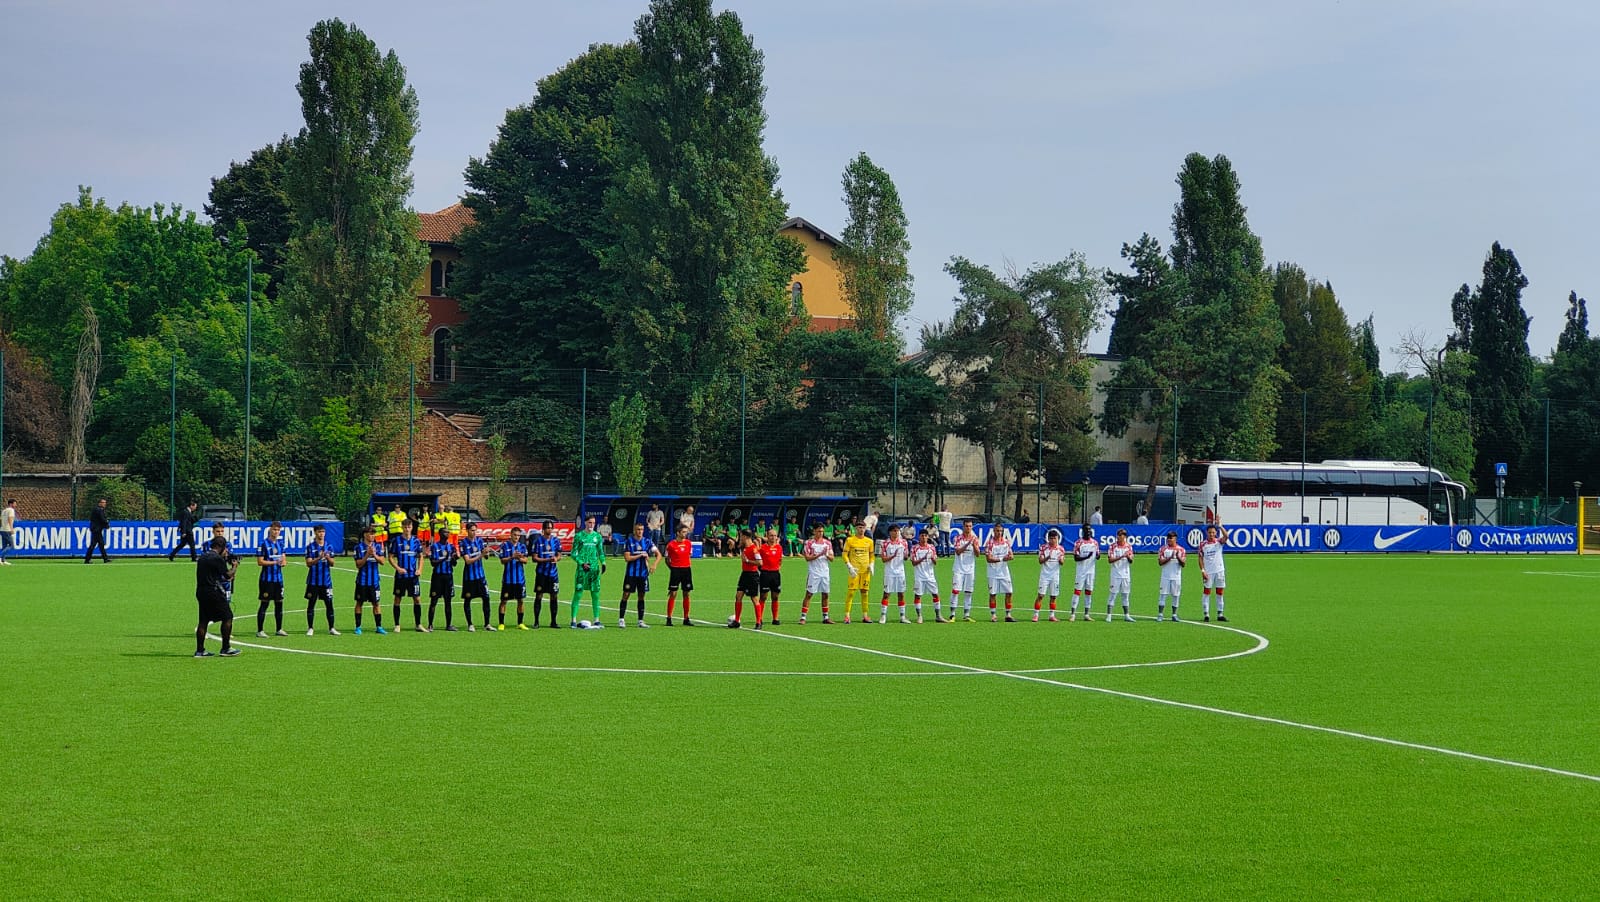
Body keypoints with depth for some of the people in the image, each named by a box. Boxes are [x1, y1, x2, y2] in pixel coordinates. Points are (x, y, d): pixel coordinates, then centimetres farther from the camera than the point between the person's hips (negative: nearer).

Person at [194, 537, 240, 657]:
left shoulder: (201, 557, 13)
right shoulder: (217, 558, -12)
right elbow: (228, 576, -7)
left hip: (200, 592, 8)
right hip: (213, 592, -8)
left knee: (203, 620, 10)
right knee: (227, 617, 2)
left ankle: (199, 650, 8)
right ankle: (226, 648, 2)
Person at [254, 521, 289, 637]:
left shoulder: (280, 543, 11)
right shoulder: (264, 543, -8)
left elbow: (284, 558, 16)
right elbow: (260, 562, -11)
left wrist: (283, 562, -8)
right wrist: (275, 562, -18)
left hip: (278, 578, 6)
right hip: (266, 578, -6)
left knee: (279, 603, 10)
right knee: (264, 603, -5)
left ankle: (279, 629, 20)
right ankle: (260, 631, -2)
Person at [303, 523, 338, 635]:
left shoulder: (329, 546, 6)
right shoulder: (310, 546, -2)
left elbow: (332, 563, 4)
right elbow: (308, 563, -9)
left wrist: (328, 558, -17)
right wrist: (319, 558, -23)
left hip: (326, 580, 2)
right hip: (313, 581, -2)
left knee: (329, 604, 1)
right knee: (311, 604, 2)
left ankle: (331, 628, 6)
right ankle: (310, 628, 8)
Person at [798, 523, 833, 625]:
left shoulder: (827, 543, 10)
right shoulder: (809, 543, -2)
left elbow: (832, 558, 9)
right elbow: (807, 558, -10)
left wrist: (827, 555, -13)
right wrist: (819, 554, -20)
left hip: (825, 572, 4)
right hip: (813, 573, -4)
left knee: (825, 595, 7)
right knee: (809, 594, -6)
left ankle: (825, 617, 15)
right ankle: (803, 617, -6)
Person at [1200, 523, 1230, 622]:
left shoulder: (1219, 542, 2)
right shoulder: (1203, 544, 0)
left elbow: (1226, 536, -19)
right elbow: (1201, 558, 1)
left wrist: (1220, 526, -30)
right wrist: (1202, 570, -8)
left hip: (1219, 571, 2)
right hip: (1208, 572, -2)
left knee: (1220, 593, 6)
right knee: (1206, 592, -3)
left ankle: (1219, 615, 12)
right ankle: (1206, 614, -1)